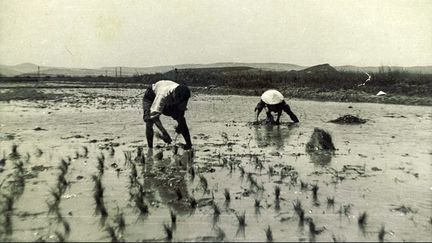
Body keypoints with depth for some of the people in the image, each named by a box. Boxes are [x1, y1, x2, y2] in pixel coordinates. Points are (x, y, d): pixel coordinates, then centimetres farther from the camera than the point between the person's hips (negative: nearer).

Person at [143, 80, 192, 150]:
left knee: (181, 119, -8)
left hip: (169, 103, 4)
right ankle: (150, 148, -17)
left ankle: (189, 144, 3)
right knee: (149, 121, -25)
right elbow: (154, 115, -48)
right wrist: (164, 133, -54)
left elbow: (182, 110, -12)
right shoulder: (163, 95, -46)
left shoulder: (182, 95, -31)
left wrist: (180, 125, -21)